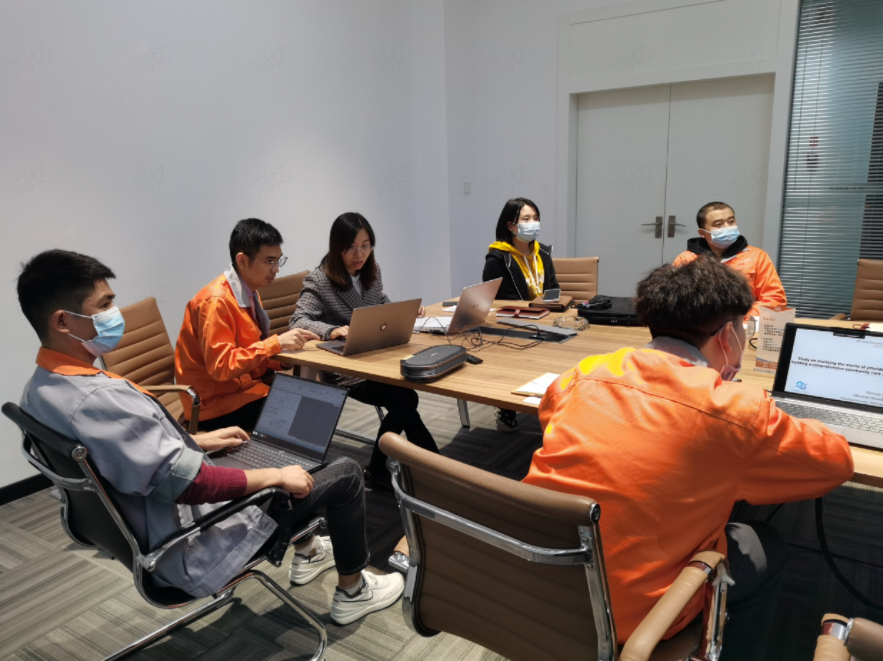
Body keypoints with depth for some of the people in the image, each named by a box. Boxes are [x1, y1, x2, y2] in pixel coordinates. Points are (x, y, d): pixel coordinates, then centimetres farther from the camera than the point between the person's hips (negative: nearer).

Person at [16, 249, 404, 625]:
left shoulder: (40, 390, -2)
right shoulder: (96, 399, -34)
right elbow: (189, 482, -33)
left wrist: (198, 441, 12)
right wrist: (276, 476, -20)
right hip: (192, 555, -10)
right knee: (345, 474, -3)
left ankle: (307, 553, 40)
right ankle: (352, 592, 19)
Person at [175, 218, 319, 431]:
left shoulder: (250, 292, 7)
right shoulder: (216, 301, -20)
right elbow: (220, 367, -25)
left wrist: (289, 349, -7)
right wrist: (276, 343, -26)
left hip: (247, 383, 8)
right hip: (218, 403, -8)